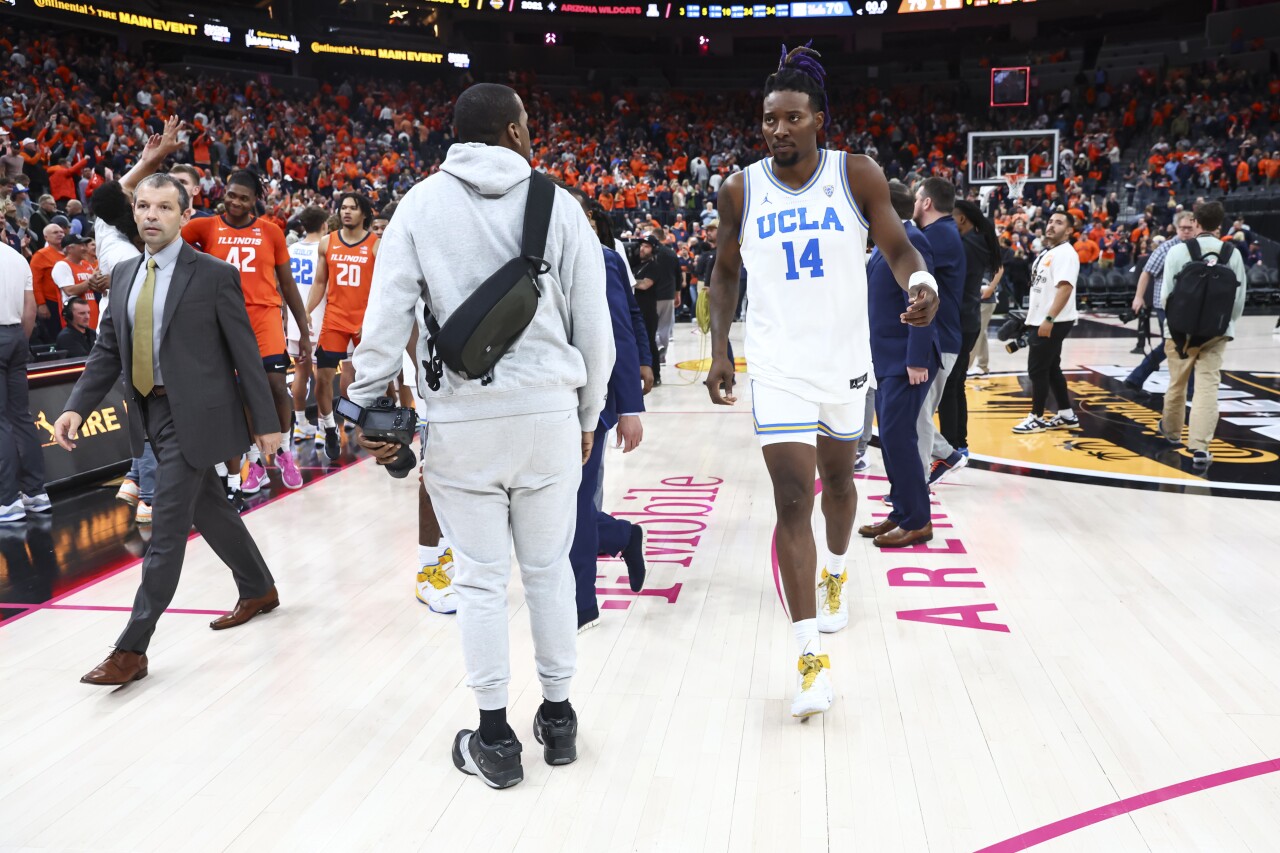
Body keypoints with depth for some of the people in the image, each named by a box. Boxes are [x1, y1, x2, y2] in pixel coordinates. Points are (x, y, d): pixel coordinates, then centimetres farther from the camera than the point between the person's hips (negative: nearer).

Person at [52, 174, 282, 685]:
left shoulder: (214, 275, -9)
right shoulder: (124, 275, 9)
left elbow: (245, 353, -8)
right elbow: (107, 351, 11)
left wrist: (265, 423, -8)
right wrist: (77, 408, -2)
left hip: (194, 415, -7)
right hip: (150, 413, 7)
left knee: (168, 528, -4)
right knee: (208, 509, 18)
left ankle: (131, 651, 2)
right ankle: (258, 591, 38)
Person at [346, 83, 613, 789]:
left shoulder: (422, 203, 2)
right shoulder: (558, 204, 2)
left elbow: (387, 313, -3)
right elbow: (594, 324, 2)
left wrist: (367, 407, 6)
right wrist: (587, 416, 13)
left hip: (460, 419, -1)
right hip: (549, 410, 1)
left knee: (480, 578, 8)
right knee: (548, 567, 14)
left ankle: (494, 738, 18)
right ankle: (558, 716, 27)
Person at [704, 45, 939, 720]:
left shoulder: (856, 175, -5)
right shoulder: (741, 189, -2)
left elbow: (896, 246, -5)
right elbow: (726, 270, 9)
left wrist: (920, 281, -28)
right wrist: (719, 350, 3)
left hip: (845, 359, 1)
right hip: (778, 365, -1)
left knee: (837, 478, 19)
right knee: (792, 498, -10)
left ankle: (835, 572, 50)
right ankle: (811, 658, -6)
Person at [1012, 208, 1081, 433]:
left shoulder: (1066, 253, -15)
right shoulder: (1047, 252, 15)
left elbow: (1065, 288, -25)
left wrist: (1049, 319, -30)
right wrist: (1032, 316, 21)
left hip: (1054, 322, -10)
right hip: (1040, 320, 10)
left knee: (1037, 370, -5)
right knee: (1051, 369, 14)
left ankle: (1037, 418, 5)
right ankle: (1066, 416, 22)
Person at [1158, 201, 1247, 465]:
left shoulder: (1178, 251, -8)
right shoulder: (1233, 253, -1)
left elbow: (1166, 295, -7)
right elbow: (1240, 297, 1)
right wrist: (1226, 323, 18)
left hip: (1183, 329, -1)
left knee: (1177, 383, 16)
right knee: (1208, 386, 1)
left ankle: (1171, 430, 38)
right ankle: (1199, 446, -7)